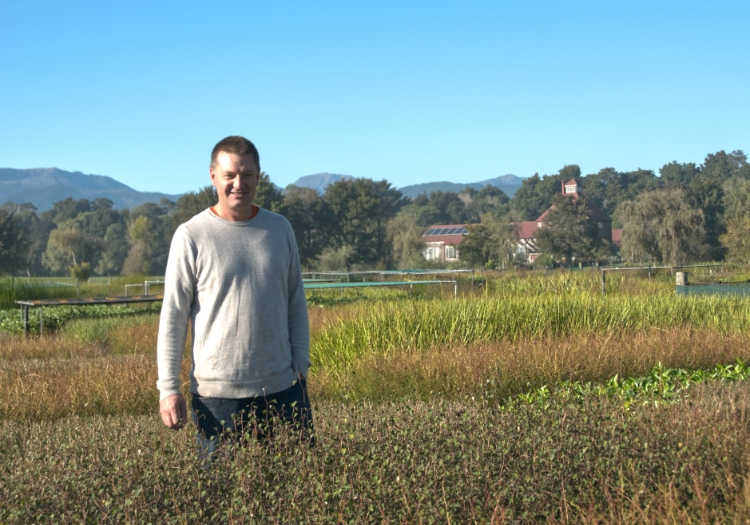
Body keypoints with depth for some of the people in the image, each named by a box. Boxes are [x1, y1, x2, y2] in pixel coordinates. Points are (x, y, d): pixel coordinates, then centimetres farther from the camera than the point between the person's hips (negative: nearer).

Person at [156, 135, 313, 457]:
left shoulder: (280, 229, 8)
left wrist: (301, 366, 7)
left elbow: (296, 304, 13)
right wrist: (168, 388, -7)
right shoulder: (191, 236, -3)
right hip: (217, 394, -3)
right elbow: (173, 317, -3)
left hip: (282, 389, 3)